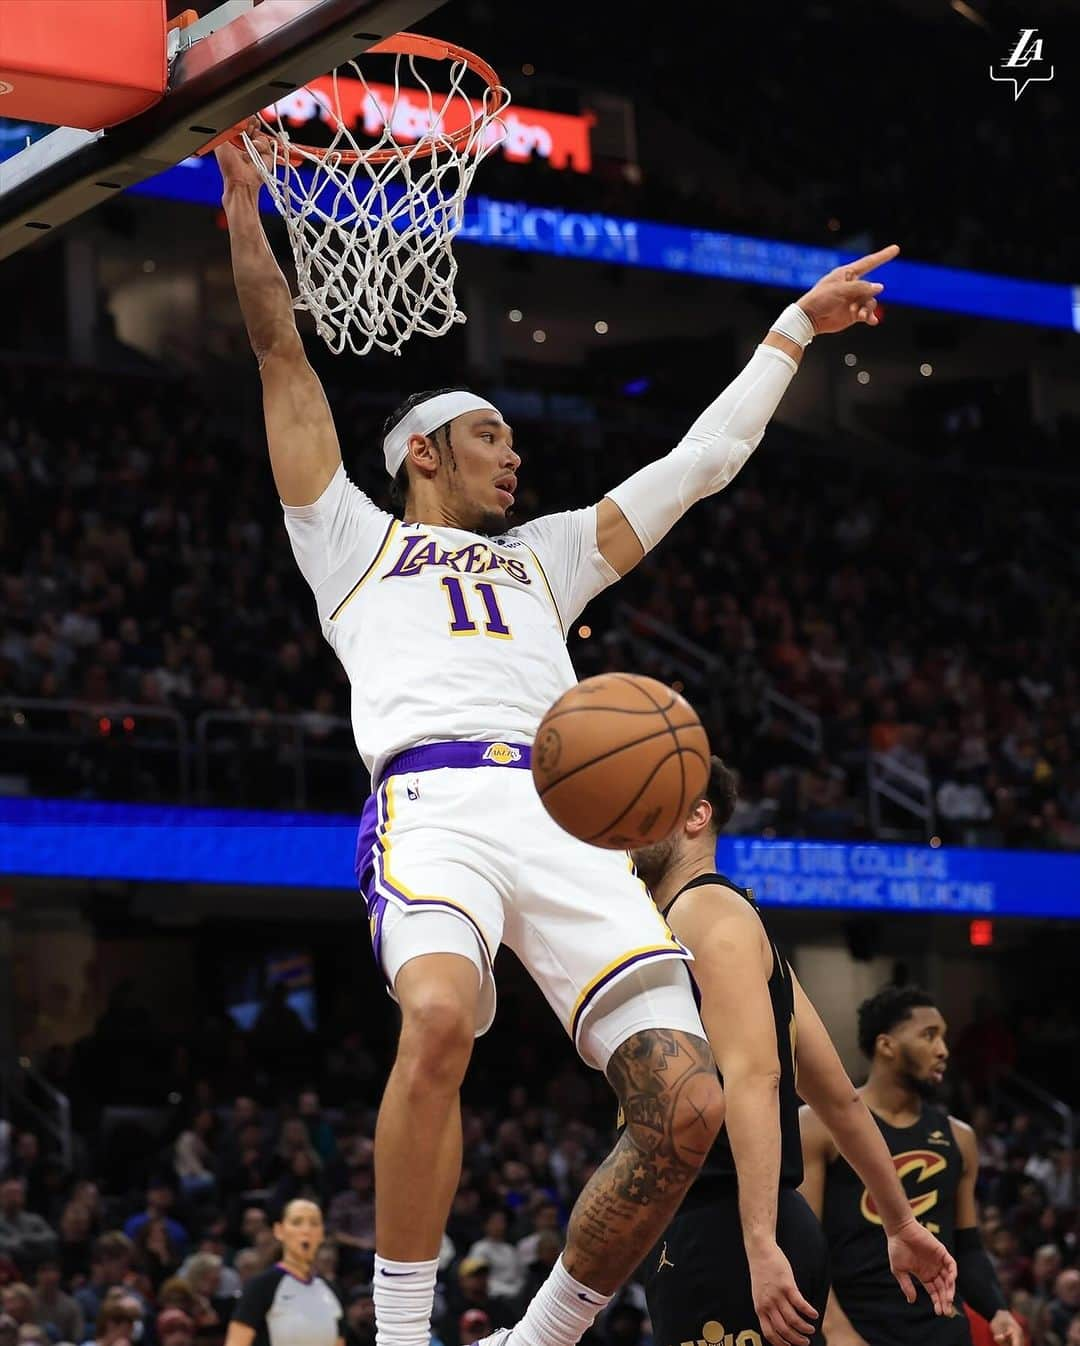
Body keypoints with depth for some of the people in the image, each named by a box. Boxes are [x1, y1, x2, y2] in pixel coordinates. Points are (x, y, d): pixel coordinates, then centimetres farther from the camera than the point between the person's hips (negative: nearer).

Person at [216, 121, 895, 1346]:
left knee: (686, 1105, -14)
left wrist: (796, 326, 41)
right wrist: (243, 202, 17)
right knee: (438, 1022, -37)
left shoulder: (545, 555, 38)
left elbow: (704, 459, 40)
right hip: (437, 801, -4)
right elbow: (284, 359, 21)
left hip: (564, 820, 4)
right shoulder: (354, 540, 27)